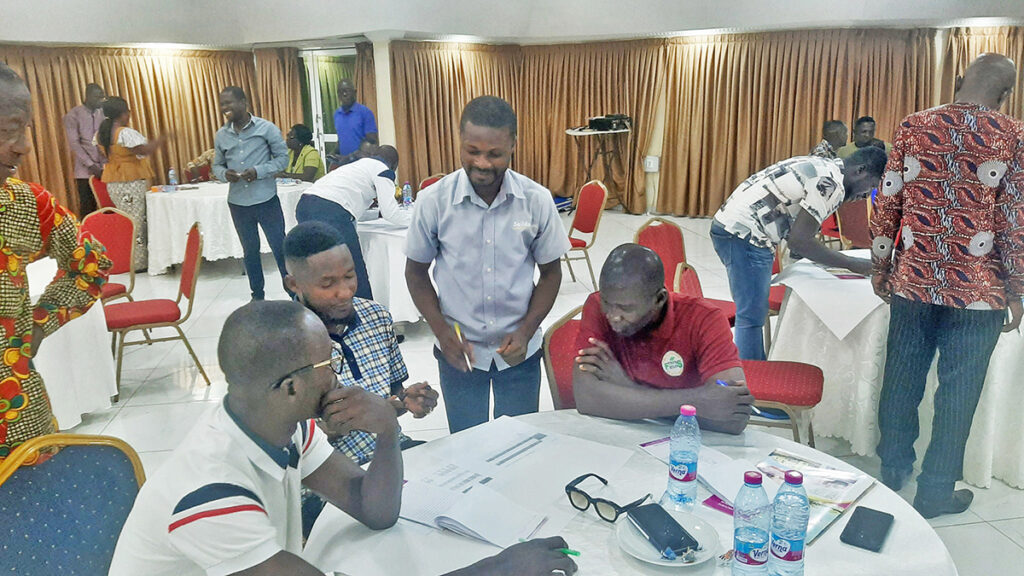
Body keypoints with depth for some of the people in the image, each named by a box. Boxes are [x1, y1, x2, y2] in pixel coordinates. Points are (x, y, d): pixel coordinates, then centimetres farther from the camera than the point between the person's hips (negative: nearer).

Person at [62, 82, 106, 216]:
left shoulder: (103, 113, 8)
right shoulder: (73, 115, 0)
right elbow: (74, 143, -6)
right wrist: (91, 165, -13)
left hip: (105, 168, 2)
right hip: (85, 170, -2)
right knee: (87, 208, -1)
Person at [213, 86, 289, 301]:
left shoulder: (266, 128, -6)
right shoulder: (221, 135, 6)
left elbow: (282, 158, -5)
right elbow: (217, 165, 13)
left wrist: (259, 171, -18)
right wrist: (224, 174, -11)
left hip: (266, 200, -4)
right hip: (238, 203, 4)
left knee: (280, 248, 1)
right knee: (250, 251, 15)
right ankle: (257, 295, 28)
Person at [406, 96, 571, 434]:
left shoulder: (537, 200, -11)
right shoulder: (433, 201, -13)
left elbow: (550, 273, 0)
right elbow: (416, 272, 0)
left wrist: (525, 331, -11)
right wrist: (442, 331, -11)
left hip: (520, 351, 1)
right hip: (458, 350, 0)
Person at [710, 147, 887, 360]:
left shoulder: (822, 167, 15)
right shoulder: (832, 184, -15)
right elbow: (799, 240, -18)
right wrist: (853, 264, -10)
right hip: (743, 235, -11)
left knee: (755, 313, 17)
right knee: (752, 316, -6)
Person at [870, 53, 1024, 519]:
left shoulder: (913, 127, 1)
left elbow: (887, 204, 2)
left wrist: (880, 268, 11)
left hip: (913, 282, 2)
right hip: (977, 290, -2)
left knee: (902, 378, 14)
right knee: (958, 390, 9)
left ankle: (893, 469, 29)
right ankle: (936, 491, 19)